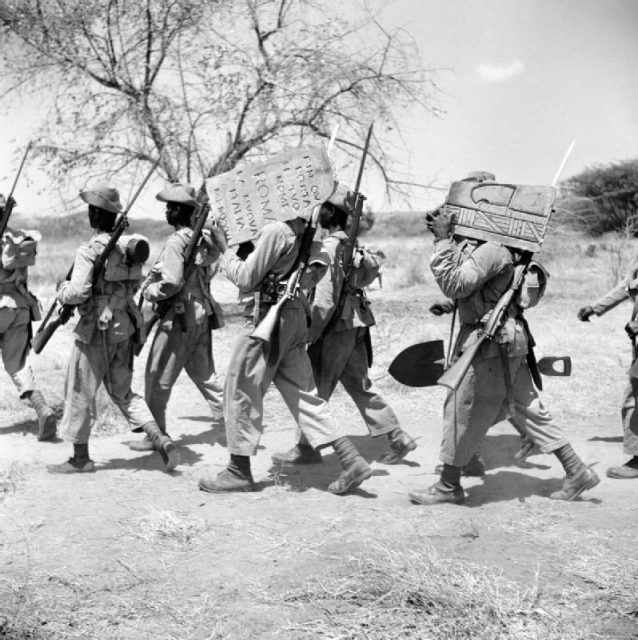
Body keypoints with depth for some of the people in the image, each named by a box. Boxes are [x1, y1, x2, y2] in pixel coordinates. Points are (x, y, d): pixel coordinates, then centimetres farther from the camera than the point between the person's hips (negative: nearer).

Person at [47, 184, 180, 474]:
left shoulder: (90, 250, -17)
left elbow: (78, 293, -21)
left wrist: (62, 290, -1)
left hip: (96, 329, -7)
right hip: (124, 325, 7)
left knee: (79, 392, 8)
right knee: (122, 392, 17)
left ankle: (80, 458, 18)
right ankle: (161, 440, 3)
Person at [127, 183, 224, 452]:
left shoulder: (176, 241, -16)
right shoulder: (204, 239, 7)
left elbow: (172, 282, -23)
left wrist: (149, 290, -7)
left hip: (179, 316, -8)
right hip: (203, 313, 8)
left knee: (158, 378, 2)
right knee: (203, 372, 18)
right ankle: (227, 418, 18)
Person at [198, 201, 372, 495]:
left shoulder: (275, 231, -16)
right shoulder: (301, 231, 10)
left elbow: (245, 279, -14)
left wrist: (225, 248, -3)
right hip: (294, 315, 9)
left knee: (242, 390, 3)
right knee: (302, 392, 11)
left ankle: (239, 471, 12)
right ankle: (351, 460, 6)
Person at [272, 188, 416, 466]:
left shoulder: (329, 247, -16)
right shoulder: (353, 245, 10)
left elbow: (325, 296, -19)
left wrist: (310, 334, -17)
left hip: (338, 324, -9)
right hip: (356, 322, 9)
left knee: (315, 388, 2)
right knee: (359, 385, 14)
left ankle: (306, 448, 9)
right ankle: (398, 438, 13)